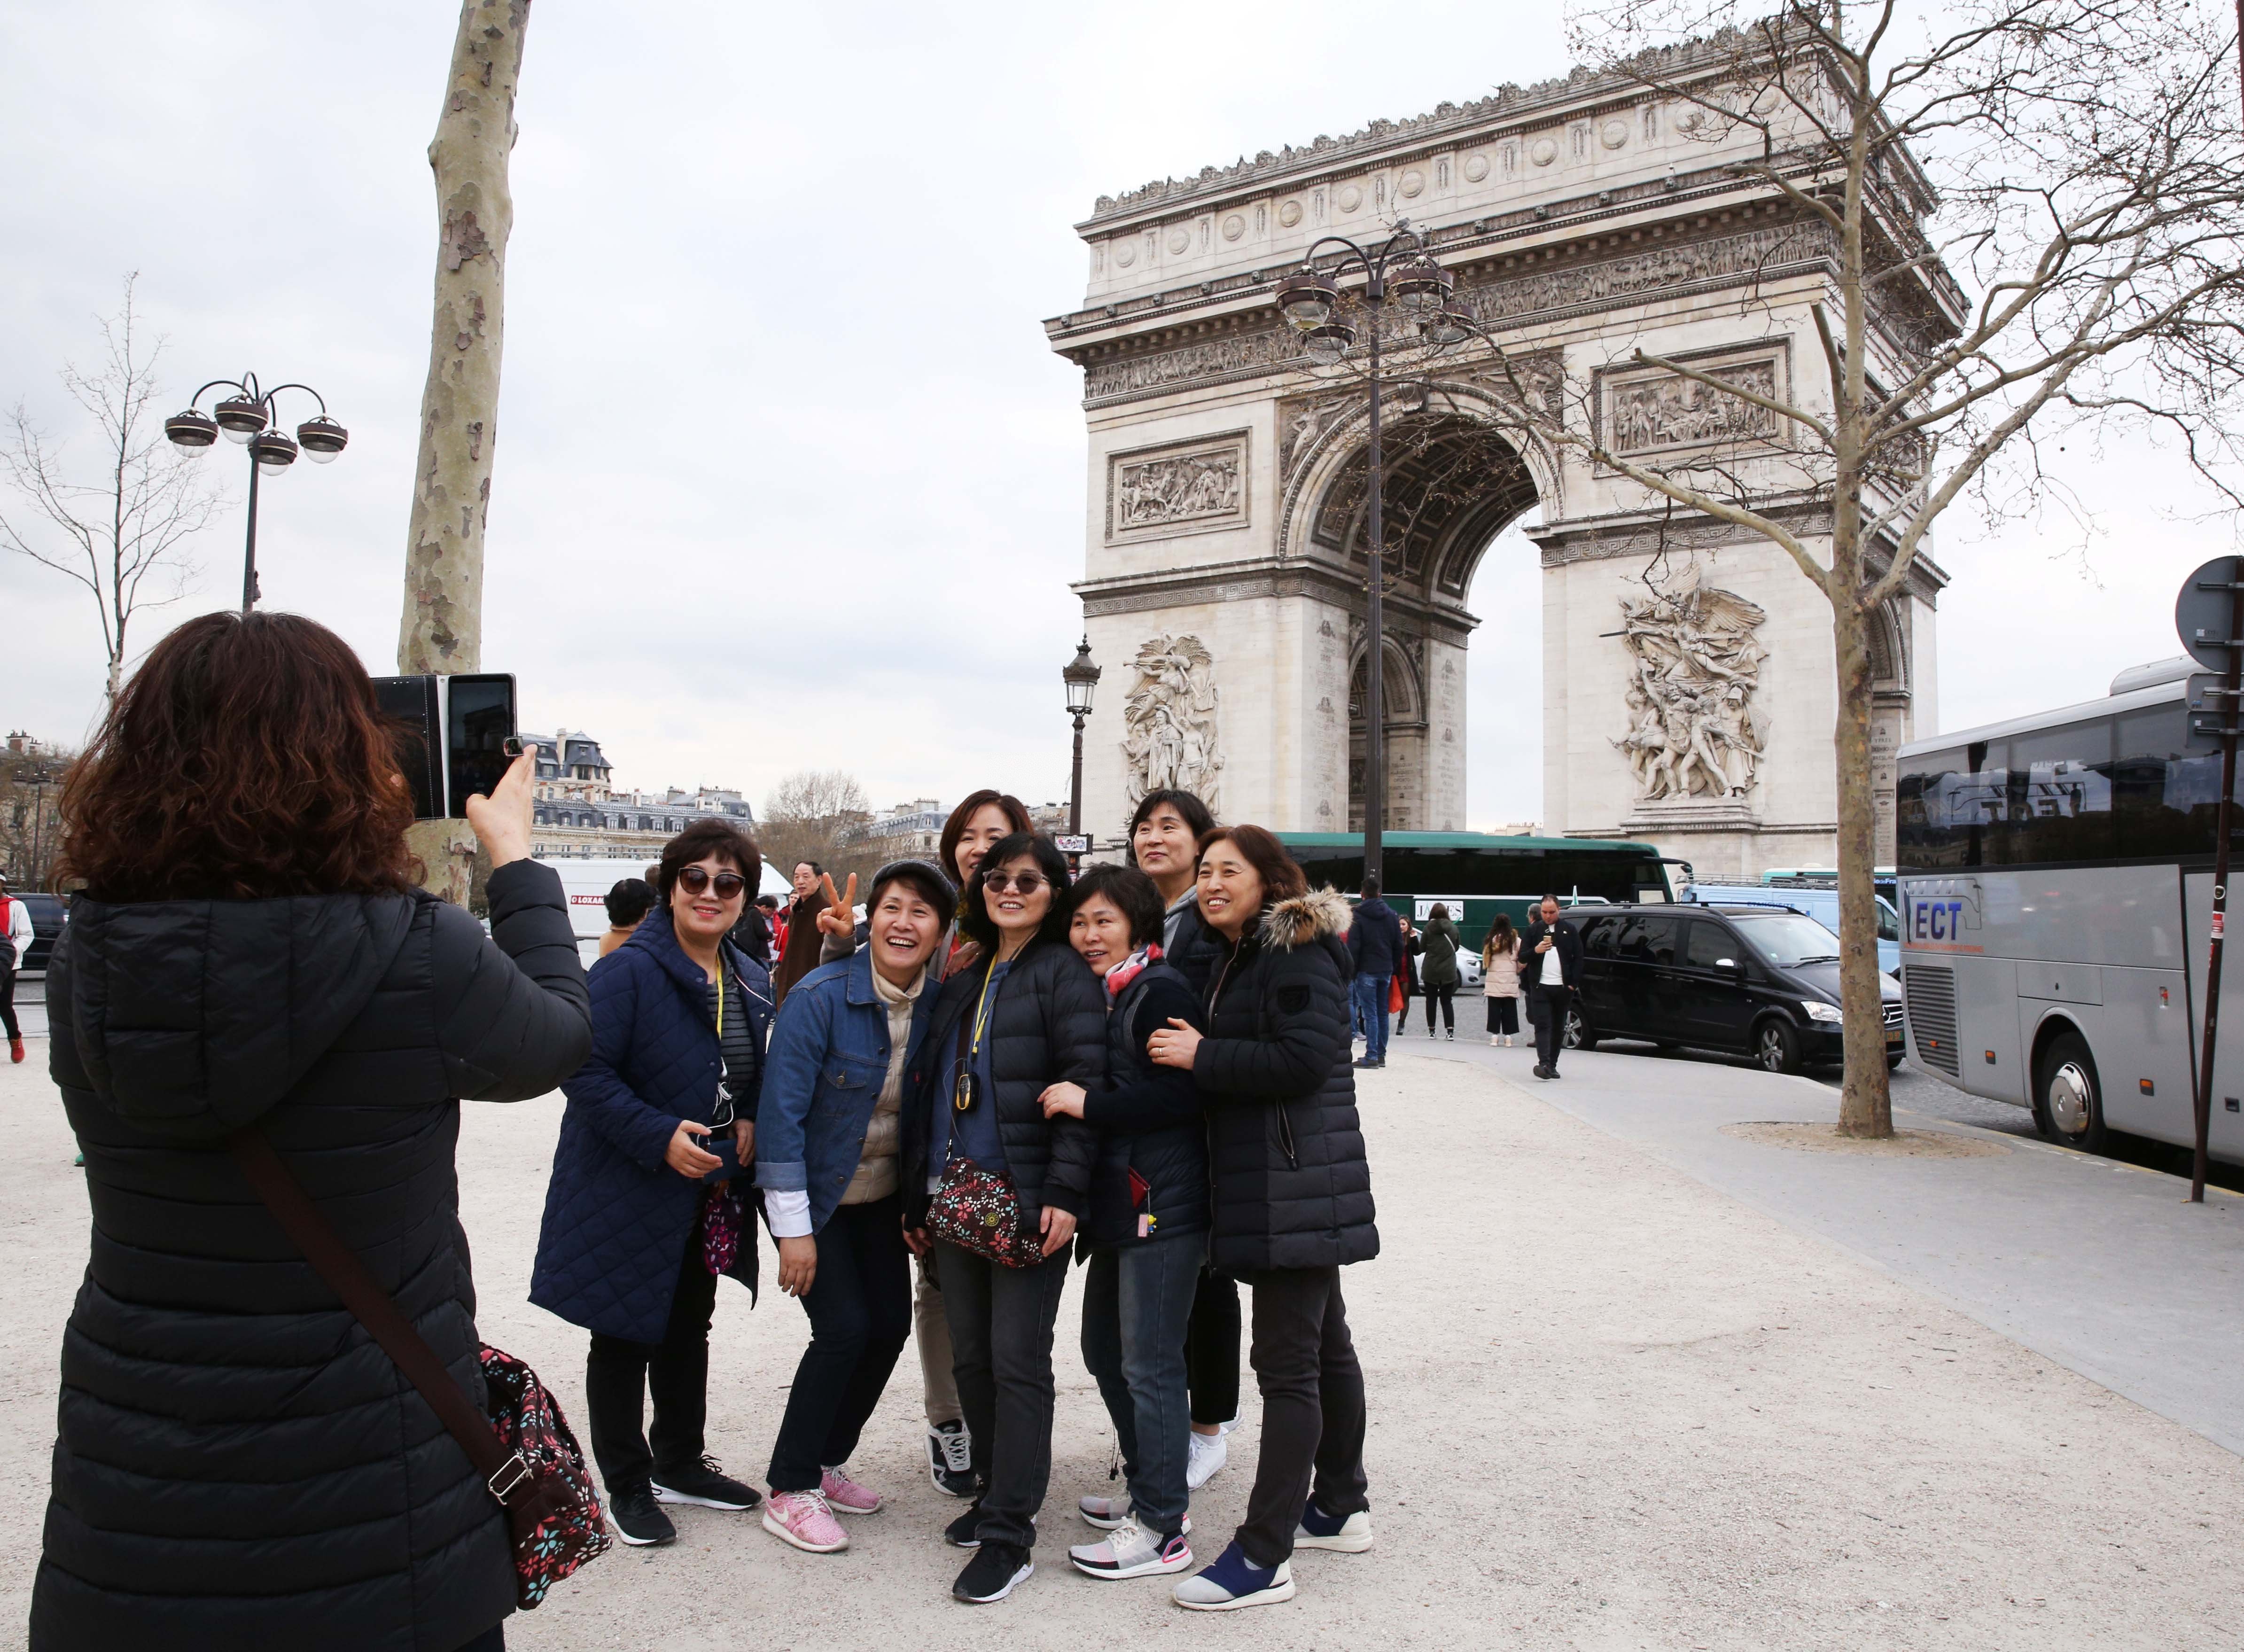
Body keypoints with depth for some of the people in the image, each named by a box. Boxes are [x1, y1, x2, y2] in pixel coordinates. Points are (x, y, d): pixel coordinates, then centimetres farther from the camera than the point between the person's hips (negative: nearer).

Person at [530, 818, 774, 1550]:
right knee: (624, 1339, 7)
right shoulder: (629, 970, -19)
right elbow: (585, 1071, -23)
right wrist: (658, 1136, -28)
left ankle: (679, 1462, 38)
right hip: (627, 1193, -7)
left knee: (688, 1330, 20)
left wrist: (749, 1120, -2)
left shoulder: (753, 983, 5)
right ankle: (627, 1485, 25)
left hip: (710, 1193, 7)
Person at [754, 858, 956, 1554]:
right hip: (814, 1193, -6)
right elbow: (781, 1110, -22)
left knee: (891, 1324, 3)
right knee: (845, 1326, -13)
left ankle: (824, 1462, 24)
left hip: (880, 1194, 6)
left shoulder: (936, 1003, -6)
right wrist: (793, 1228, -21)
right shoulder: (820, 996, -22)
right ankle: (790, 1491, 4)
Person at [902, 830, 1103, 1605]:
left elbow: (1085, 1084, -13)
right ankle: (997, 1491, 30)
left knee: (1017, 1360, -2)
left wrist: (1065, 1192, -20)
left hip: (1029, 1199, -7)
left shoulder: (1064, 974, -5)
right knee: (970, 1356, 13)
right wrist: (919, 1194, 17)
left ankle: (1008, 1534, 6)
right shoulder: (963, 978, 16)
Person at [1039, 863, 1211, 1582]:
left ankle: (1161, 1529, 7)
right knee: (1104, 1349, 19)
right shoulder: (1100, 996, 15)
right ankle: (1148, 1487, 35)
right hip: (1119, 1200, 10)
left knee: (1149, 1364, -4)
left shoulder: (1160, 993, -13)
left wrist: (1088, 1104, -21)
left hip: (1162, 1205, -10)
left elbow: (1181, 1096, -22)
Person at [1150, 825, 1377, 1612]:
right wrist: (1199, 1054, 6)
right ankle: (1341, 1509, 30)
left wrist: (1201, 1056, -19)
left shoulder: (1296, 953, -12)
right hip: (1263, 1185, 10)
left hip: (1297, 1187, -10)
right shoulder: (1240, 957, 18)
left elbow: (1304, 1058, -23)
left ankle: (1263, 1557, -3)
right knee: (1323, 1344, 18)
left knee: (1287, 1362, -7)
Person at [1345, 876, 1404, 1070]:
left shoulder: (1358, 915, -8)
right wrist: (1394, 967, 15)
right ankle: (1381, 1054, 13)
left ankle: (1372, 1056, -10)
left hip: (1366, 971, -5)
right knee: (1382, 1013, 11)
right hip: (1386, 971, 5)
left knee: (1370, 1014, -7)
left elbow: (1353, 946, -12)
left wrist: (1350, 971, -7)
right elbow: (1399, 946, 9)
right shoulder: (1392, 915, 9)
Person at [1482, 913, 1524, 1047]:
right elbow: (1522, 960, -2)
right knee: (1509, 1009, 7)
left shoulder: (1491, 940, -3)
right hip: (1510, 980, 0)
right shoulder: (1515, 940, -4)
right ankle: (1508, 1036, 4)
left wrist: (1486, 967, 21)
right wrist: (1518, 970, 16)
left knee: (1494, 1009, 6)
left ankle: (1494, 1036, 3)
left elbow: (1485, 962, 1)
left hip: (1493, 980, 0)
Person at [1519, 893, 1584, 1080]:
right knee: (1543, 1026, -12)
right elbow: (1522, 957, 5)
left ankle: (1552, 1065, 16)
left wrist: (1574, 983, -3)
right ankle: (1544, 1064, -22)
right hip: (1540, 986, -1)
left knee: (1558, 1028, 7)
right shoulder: (1533, 930, 6)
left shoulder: (1569, 930, 7)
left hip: (1563, 987, 1)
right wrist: (1536, 951, -16)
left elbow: (1578, 958, 6)